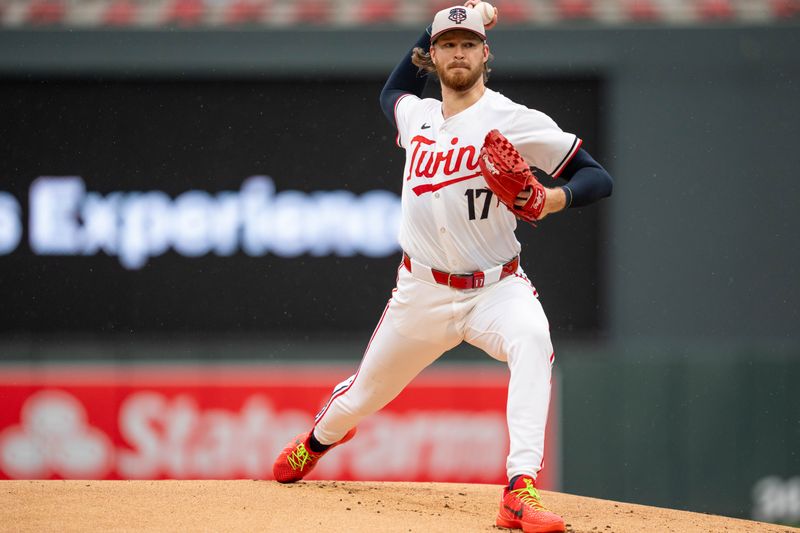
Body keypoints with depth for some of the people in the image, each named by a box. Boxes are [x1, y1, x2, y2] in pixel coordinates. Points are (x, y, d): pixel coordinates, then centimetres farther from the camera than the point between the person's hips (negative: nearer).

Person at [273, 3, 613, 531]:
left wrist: (557, 198, -33)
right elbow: (392, 92, 34)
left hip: (495, 288, -4)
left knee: (532, 340, -38)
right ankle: (317, 441, 54)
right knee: (361, 399, 16)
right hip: (421, 292, 5)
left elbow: (599, 177, -11)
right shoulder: (416, 114, 7)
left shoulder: (515, 121, -10)